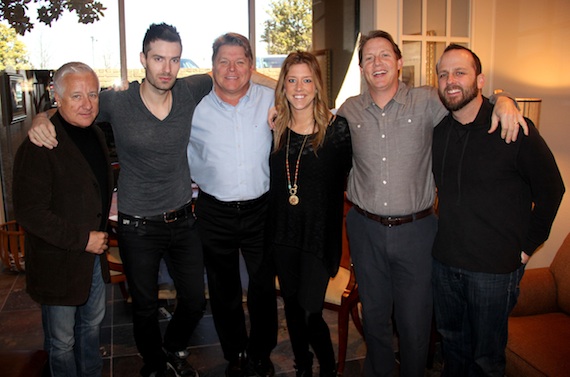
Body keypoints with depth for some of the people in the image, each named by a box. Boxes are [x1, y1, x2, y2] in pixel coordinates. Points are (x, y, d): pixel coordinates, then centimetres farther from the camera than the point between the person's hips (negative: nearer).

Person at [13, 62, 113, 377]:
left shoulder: (96, 135, 5)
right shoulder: (38, 147, -22)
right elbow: (28, 211, -24)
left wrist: (101, 235, 11)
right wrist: (81, 240, -22)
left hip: (94, 254, 8)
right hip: (58, 262, -8)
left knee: (92, 325, 25)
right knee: (62, 342, 10)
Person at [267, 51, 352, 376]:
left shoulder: (337, 127, -10)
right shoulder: (275, 127, 2)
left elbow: (347, 176, -1)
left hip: (320, 231, -4)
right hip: (283, 230, 5)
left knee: (310, 311, -5)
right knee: (292, 304, 17)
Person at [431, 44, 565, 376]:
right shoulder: (436, 131, 2)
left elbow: (551, 190, -4)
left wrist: (526, 246, -4)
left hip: (495, 268, -4)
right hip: (444, 261, 4)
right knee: (451, 344, 21)